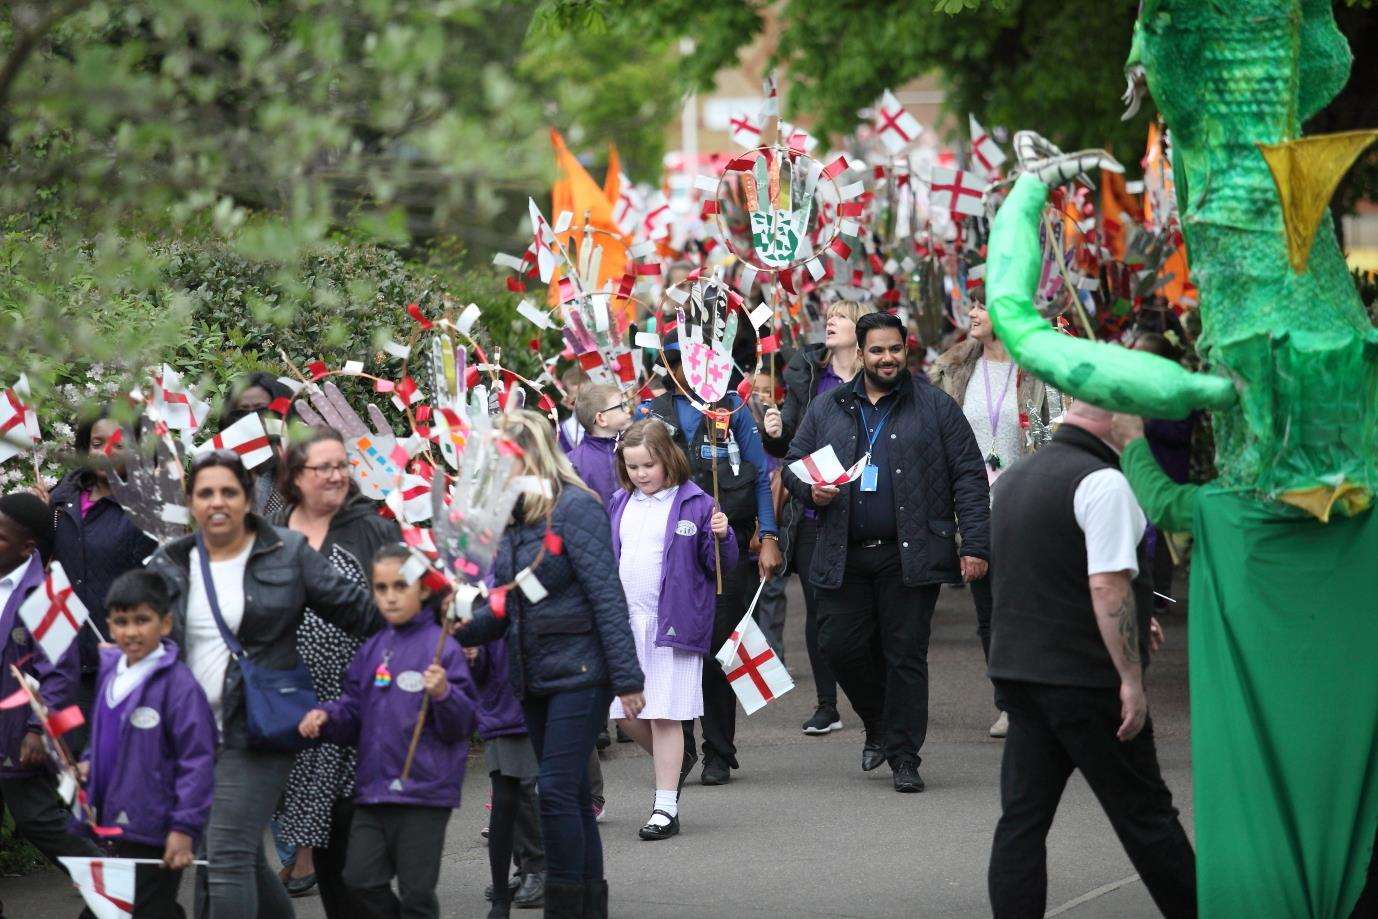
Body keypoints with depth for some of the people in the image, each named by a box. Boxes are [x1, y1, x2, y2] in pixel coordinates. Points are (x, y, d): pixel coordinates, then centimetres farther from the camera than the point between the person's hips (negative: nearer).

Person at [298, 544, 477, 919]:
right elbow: (354, 716, 17)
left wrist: (443, 694, -27)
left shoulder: (441, 648, -8)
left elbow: (462, 725, -9)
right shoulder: (371, 651, 11)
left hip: (424, 792, -6)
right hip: (373, 789, 6)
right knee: (361, 881, 0)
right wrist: (326, 717, -2)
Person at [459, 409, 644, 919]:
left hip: (579, 671, -8)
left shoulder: (575, 508, -12)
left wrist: (627, 678, -18)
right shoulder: (511, 518, 11)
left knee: (557, 790, -11)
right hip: (532, 676, 8)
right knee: (570, 794, 12)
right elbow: (504, 609, 11)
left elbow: (607, 596, -15)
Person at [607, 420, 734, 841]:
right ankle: (674, 762, 34)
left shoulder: (695, 504, -5)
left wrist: (721, 537, -21)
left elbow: (720, 566, -2)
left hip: (673, 622, -5)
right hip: (624, 621, 5)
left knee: (664, 715, -4)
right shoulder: (618, 505, 10)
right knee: (625, 711, 7)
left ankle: (666, 807, 3)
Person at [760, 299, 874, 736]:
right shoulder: (807, 377, 7)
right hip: (812, 516, 3)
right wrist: (774, 433, -10)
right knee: (818, 611, 6)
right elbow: (787, 446, 10)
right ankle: (826, 706, 16)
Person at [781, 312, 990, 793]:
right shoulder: (829, 408, 12)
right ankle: (878, 724, 25)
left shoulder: (935, 407, 3)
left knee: (906, 655, -2)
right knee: (840, 645, 0)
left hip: (910, 555, -3)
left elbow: (969, 477, 1)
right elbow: (793, 464, 19)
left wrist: (975, 545, -7)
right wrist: (810, 489, -6)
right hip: (845, 556, 3)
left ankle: (903, 756, 5)